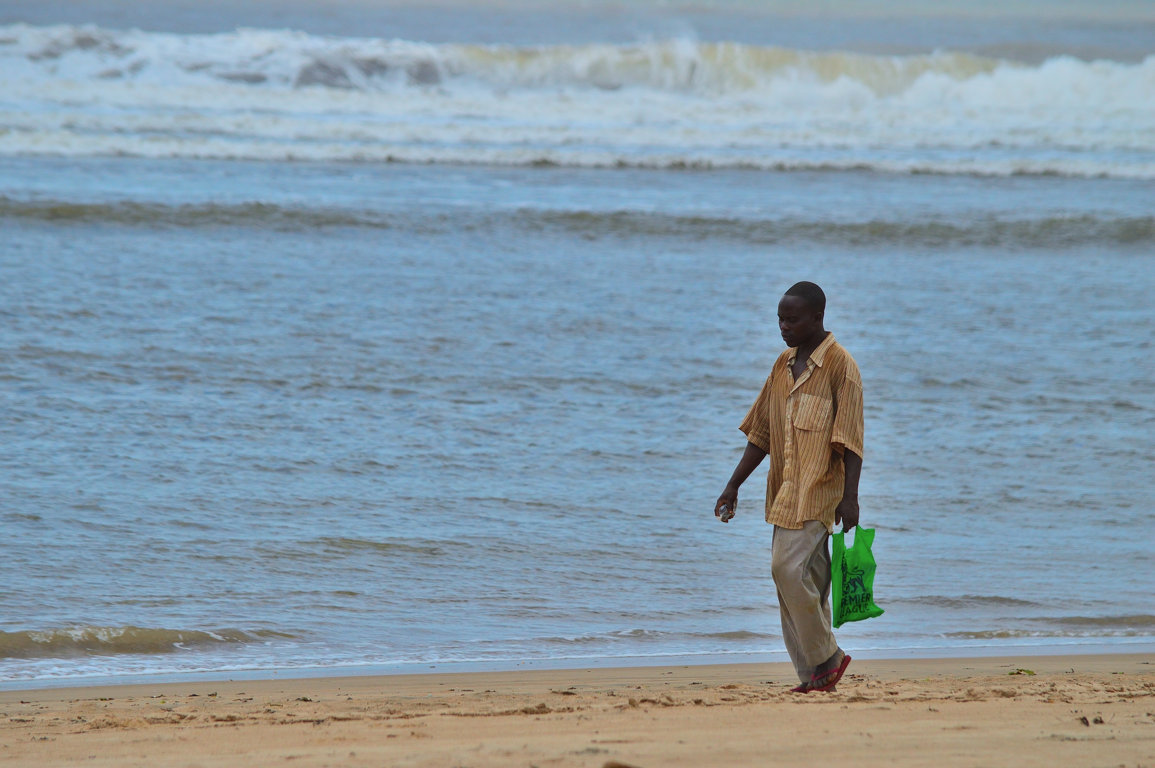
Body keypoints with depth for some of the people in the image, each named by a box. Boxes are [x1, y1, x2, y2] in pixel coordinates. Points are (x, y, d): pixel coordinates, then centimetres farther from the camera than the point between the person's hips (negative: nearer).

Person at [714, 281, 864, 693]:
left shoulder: (839, 365, -7)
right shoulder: (784, 365, 15)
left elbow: (850, 438, -12)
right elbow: (761, 433, 18)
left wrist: (850, 497, -19)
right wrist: (733, 486, 14)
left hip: (817, 489, -8)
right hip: (784, 490, 8)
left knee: (789, 569, -17)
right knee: (806, 580, 6)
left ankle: (825, 658, -5)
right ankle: (814, 675, 7)